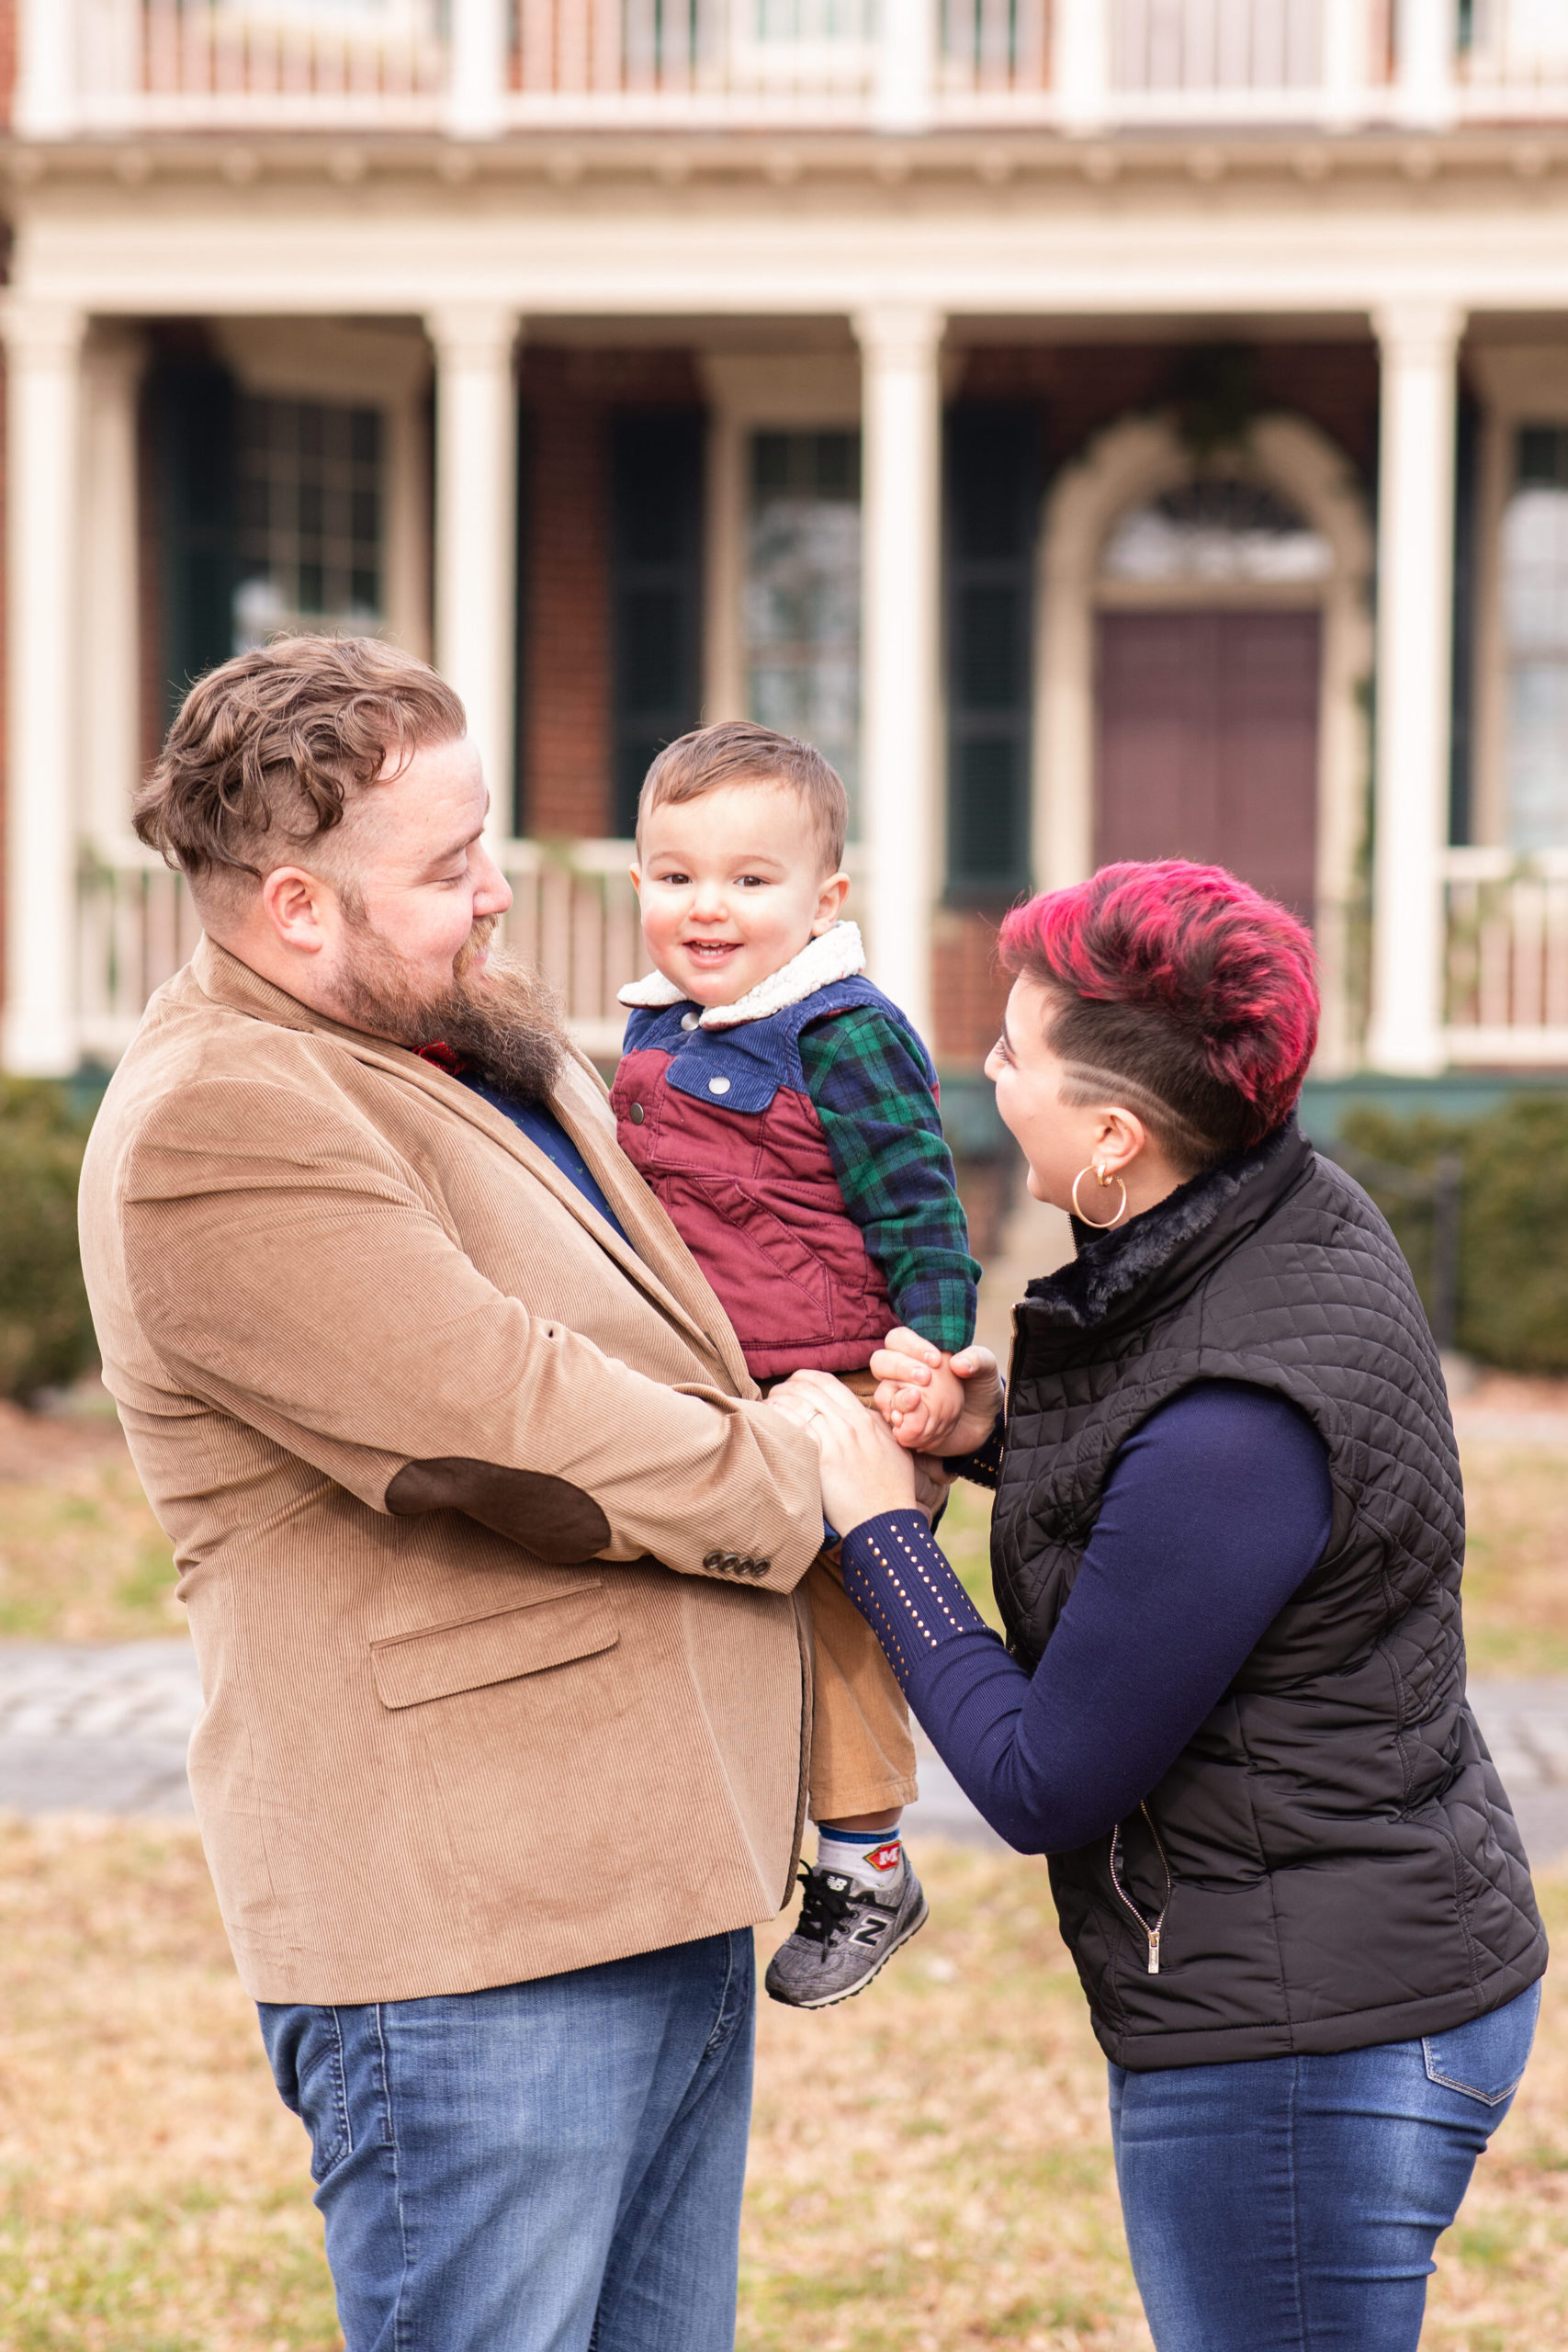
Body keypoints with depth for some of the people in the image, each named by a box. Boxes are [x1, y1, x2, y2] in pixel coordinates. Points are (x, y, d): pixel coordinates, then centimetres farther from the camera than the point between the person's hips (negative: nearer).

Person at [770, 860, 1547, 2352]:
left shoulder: (1233, 1424, -29)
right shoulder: (1303, 1217, 0)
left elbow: (1042, 1788, -19)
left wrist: (877, 1516, -11)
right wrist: (998, 1440, 2)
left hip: (1302, 2044, -10)